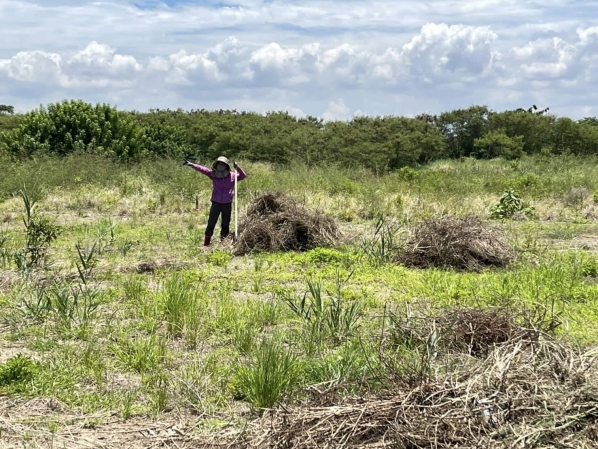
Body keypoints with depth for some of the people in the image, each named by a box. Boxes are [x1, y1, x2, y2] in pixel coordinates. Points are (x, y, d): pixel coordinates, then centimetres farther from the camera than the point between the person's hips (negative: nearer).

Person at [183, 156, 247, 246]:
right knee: (211, 223, 0)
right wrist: (191, 164, -23)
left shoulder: (232, 176, -2)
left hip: (227, 204, 1)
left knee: (225, 225, 10)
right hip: (216, 203, -1)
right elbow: (203, 169, -12)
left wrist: (238, 168, -19)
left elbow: (243, 176, -1)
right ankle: (206, 244, 5)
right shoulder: (213, 175, -3)